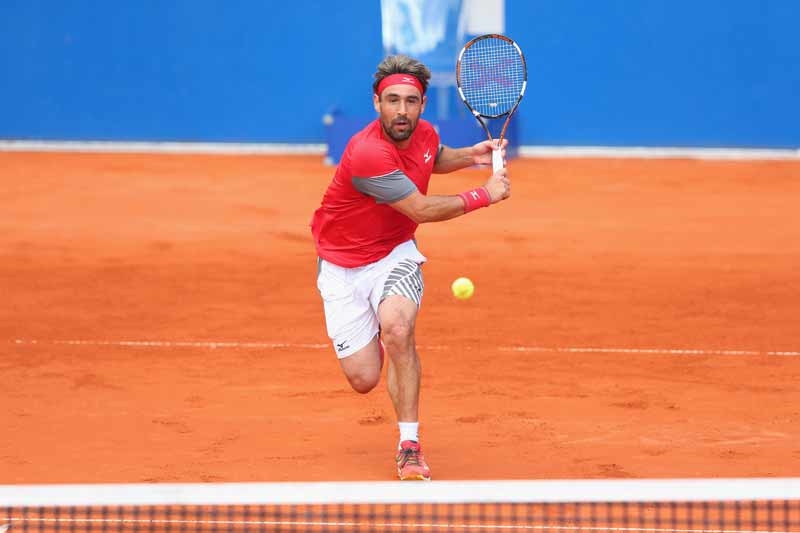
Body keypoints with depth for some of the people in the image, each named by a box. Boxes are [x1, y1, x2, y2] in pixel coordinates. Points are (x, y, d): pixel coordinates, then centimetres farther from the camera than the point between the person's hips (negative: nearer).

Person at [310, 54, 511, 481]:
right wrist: (485, 195, -15)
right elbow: (422, 209, -24)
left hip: (394, 255, 4)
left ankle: (409, 446, -21)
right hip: (343, 265, -4)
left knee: (397, 329, -29)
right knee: (364, 379, -5)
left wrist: (470, 156, 2)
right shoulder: (368, 154, -30)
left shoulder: (425, 133, -5)